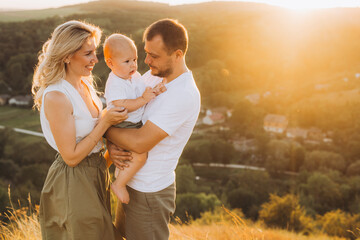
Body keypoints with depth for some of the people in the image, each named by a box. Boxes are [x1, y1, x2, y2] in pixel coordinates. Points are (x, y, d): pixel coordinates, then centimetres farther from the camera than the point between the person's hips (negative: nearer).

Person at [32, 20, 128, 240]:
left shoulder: (85, 84, 2)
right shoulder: (56, 97, -25)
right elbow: (71, 156, -22)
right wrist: (105, 122, -23)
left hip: (96, 176, 9)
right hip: (73, 183, -8)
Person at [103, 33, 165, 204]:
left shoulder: (135, 76, 7)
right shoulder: (114, 84, -20)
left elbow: (144, 93, 15)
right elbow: (122, 106, -29)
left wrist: (154, 92, -6)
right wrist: (143, 99, -27)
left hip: (137, 123, 10)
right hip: (122, 127, -10)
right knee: (140, 156, -23)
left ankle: (120, 168, 37)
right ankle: (119, 184, -4)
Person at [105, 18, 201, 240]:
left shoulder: (184, 95, -25)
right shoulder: (154, 75, 2)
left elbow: (140, 142, -27)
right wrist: (111, 144, -12)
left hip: (149, 194, -8)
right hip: (130, 183, 8)